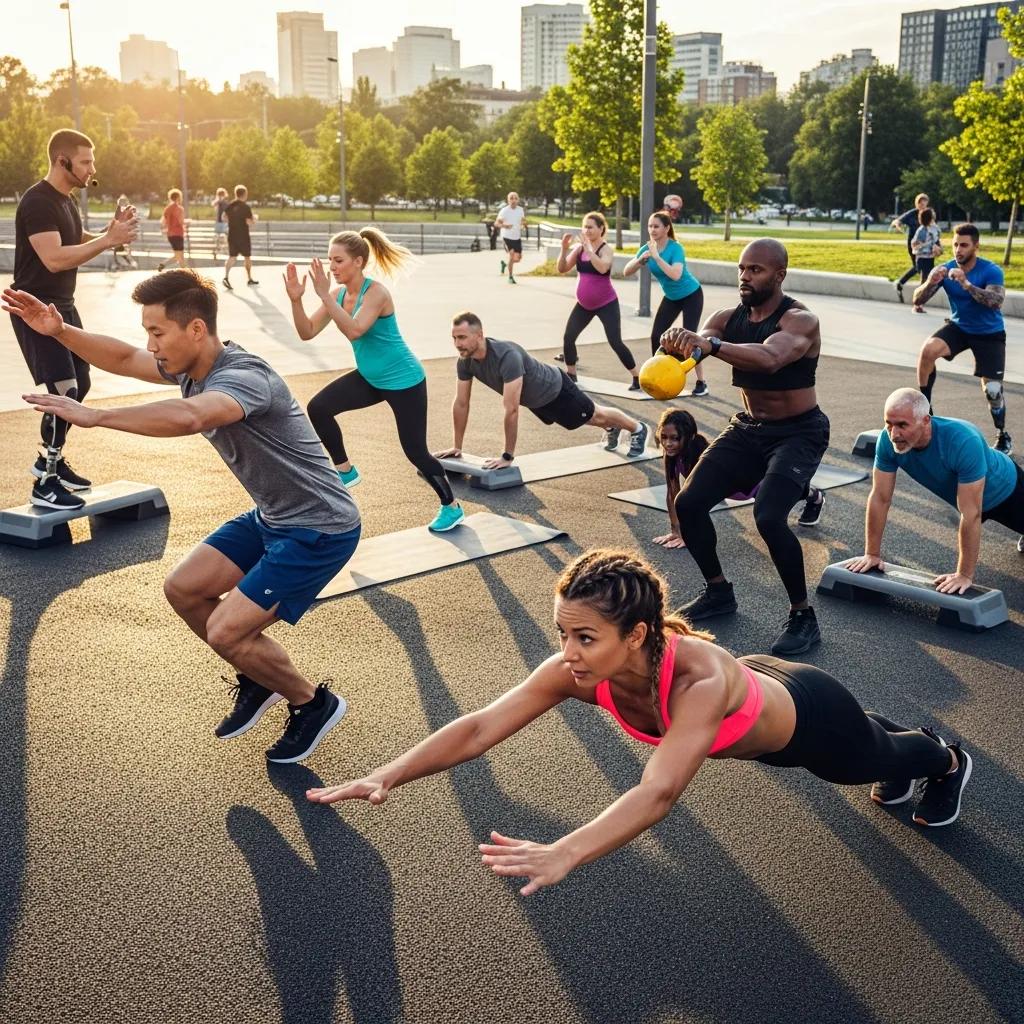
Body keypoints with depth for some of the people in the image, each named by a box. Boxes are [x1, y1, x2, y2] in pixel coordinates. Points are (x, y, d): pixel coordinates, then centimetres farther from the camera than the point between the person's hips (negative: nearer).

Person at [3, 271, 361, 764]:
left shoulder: (243, 376, -29)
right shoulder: (191, 367, 1)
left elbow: (187, 417, -50)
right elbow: (124, 359, 13)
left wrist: (94, 415, -44)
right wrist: (59, 331, -2)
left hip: (319, 530, -10)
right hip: (271, 517, 10)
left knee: (225, 631, -12)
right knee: (182, 589, 9)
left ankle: (314, 704, 12)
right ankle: (259, 680, 27)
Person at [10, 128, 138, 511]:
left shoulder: (67, 201, 13)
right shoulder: (37, 202, -18)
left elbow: (79, 244, 21)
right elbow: (54, 258, -28)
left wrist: (113, 232, 4)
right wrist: (109, 239, -28)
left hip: (63, 305, 10)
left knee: (80, 383, 16)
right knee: (63, 390, -15)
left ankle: (50, 459, 31)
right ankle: (45, 484, -8)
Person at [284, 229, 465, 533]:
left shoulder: (376, 293, -24)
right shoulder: (338, 293, -3)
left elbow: (353, 330, -40)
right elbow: (307, 333, -6)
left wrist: (324, 295, -41)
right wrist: (296, 299, -20)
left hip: (403, 380, -7)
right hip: (369, 378, 7)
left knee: (415, 450, -3)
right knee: (318, 408, -10)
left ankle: (452, 507, 17)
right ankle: (345, 471, 8)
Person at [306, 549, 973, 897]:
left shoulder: (701, 678, -51)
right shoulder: (579, 671, -34)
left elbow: (659, 793, -63)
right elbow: (479, 728, -39)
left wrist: (563, 855, -76)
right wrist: (388, 776, -51)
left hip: (809, 716, -5)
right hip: (761, 687, 5)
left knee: (876, 761, 31)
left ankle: (949, 761, 66)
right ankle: (897, 728, 73)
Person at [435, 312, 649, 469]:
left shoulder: (507, 357, -47)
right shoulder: (465, 362, -25)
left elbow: (511, 410, -48)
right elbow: (461, 403, -14)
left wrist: (507, 456, -45)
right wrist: (456, 446, -12)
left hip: (555, 389, -7)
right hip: (534, 399, 7)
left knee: (593, 415, 19)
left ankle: (637, 428, 47)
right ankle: (611, 429, 63)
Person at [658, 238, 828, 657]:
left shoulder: (800, 321, -21)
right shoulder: (728, 318, -2)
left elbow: (768, 358, -42)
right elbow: (693, 344, -19)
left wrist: (710, 344, -56)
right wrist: (677, 344, -45)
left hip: (797, 433, -6)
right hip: (747, 429, 7)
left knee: (769, 517, -27)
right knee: (688, 503, -3)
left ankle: (803, 617, -8)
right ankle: (718, 591, 20)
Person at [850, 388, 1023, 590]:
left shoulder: (964, 442, -47)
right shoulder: (888, 440, -33)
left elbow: (971, 514, -43)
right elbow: (880, 498, -24)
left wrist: (965, 575, -41)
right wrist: (872, 554, -22)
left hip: (1004, 489, -5)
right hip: (965, 494, 5)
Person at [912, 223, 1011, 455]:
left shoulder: (991, 271, -20)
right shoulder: (946, 269, -10)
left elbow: (995, 301, -37)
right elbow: (917, 300, -14)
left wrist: (966, 284, -49)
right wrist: (930, 283, -35)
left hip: (989, 334, -3)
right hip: (958, 327, 3)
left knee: (992, 389, -11)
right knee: (927, 350, -26)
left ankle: (1003, 438, 13)